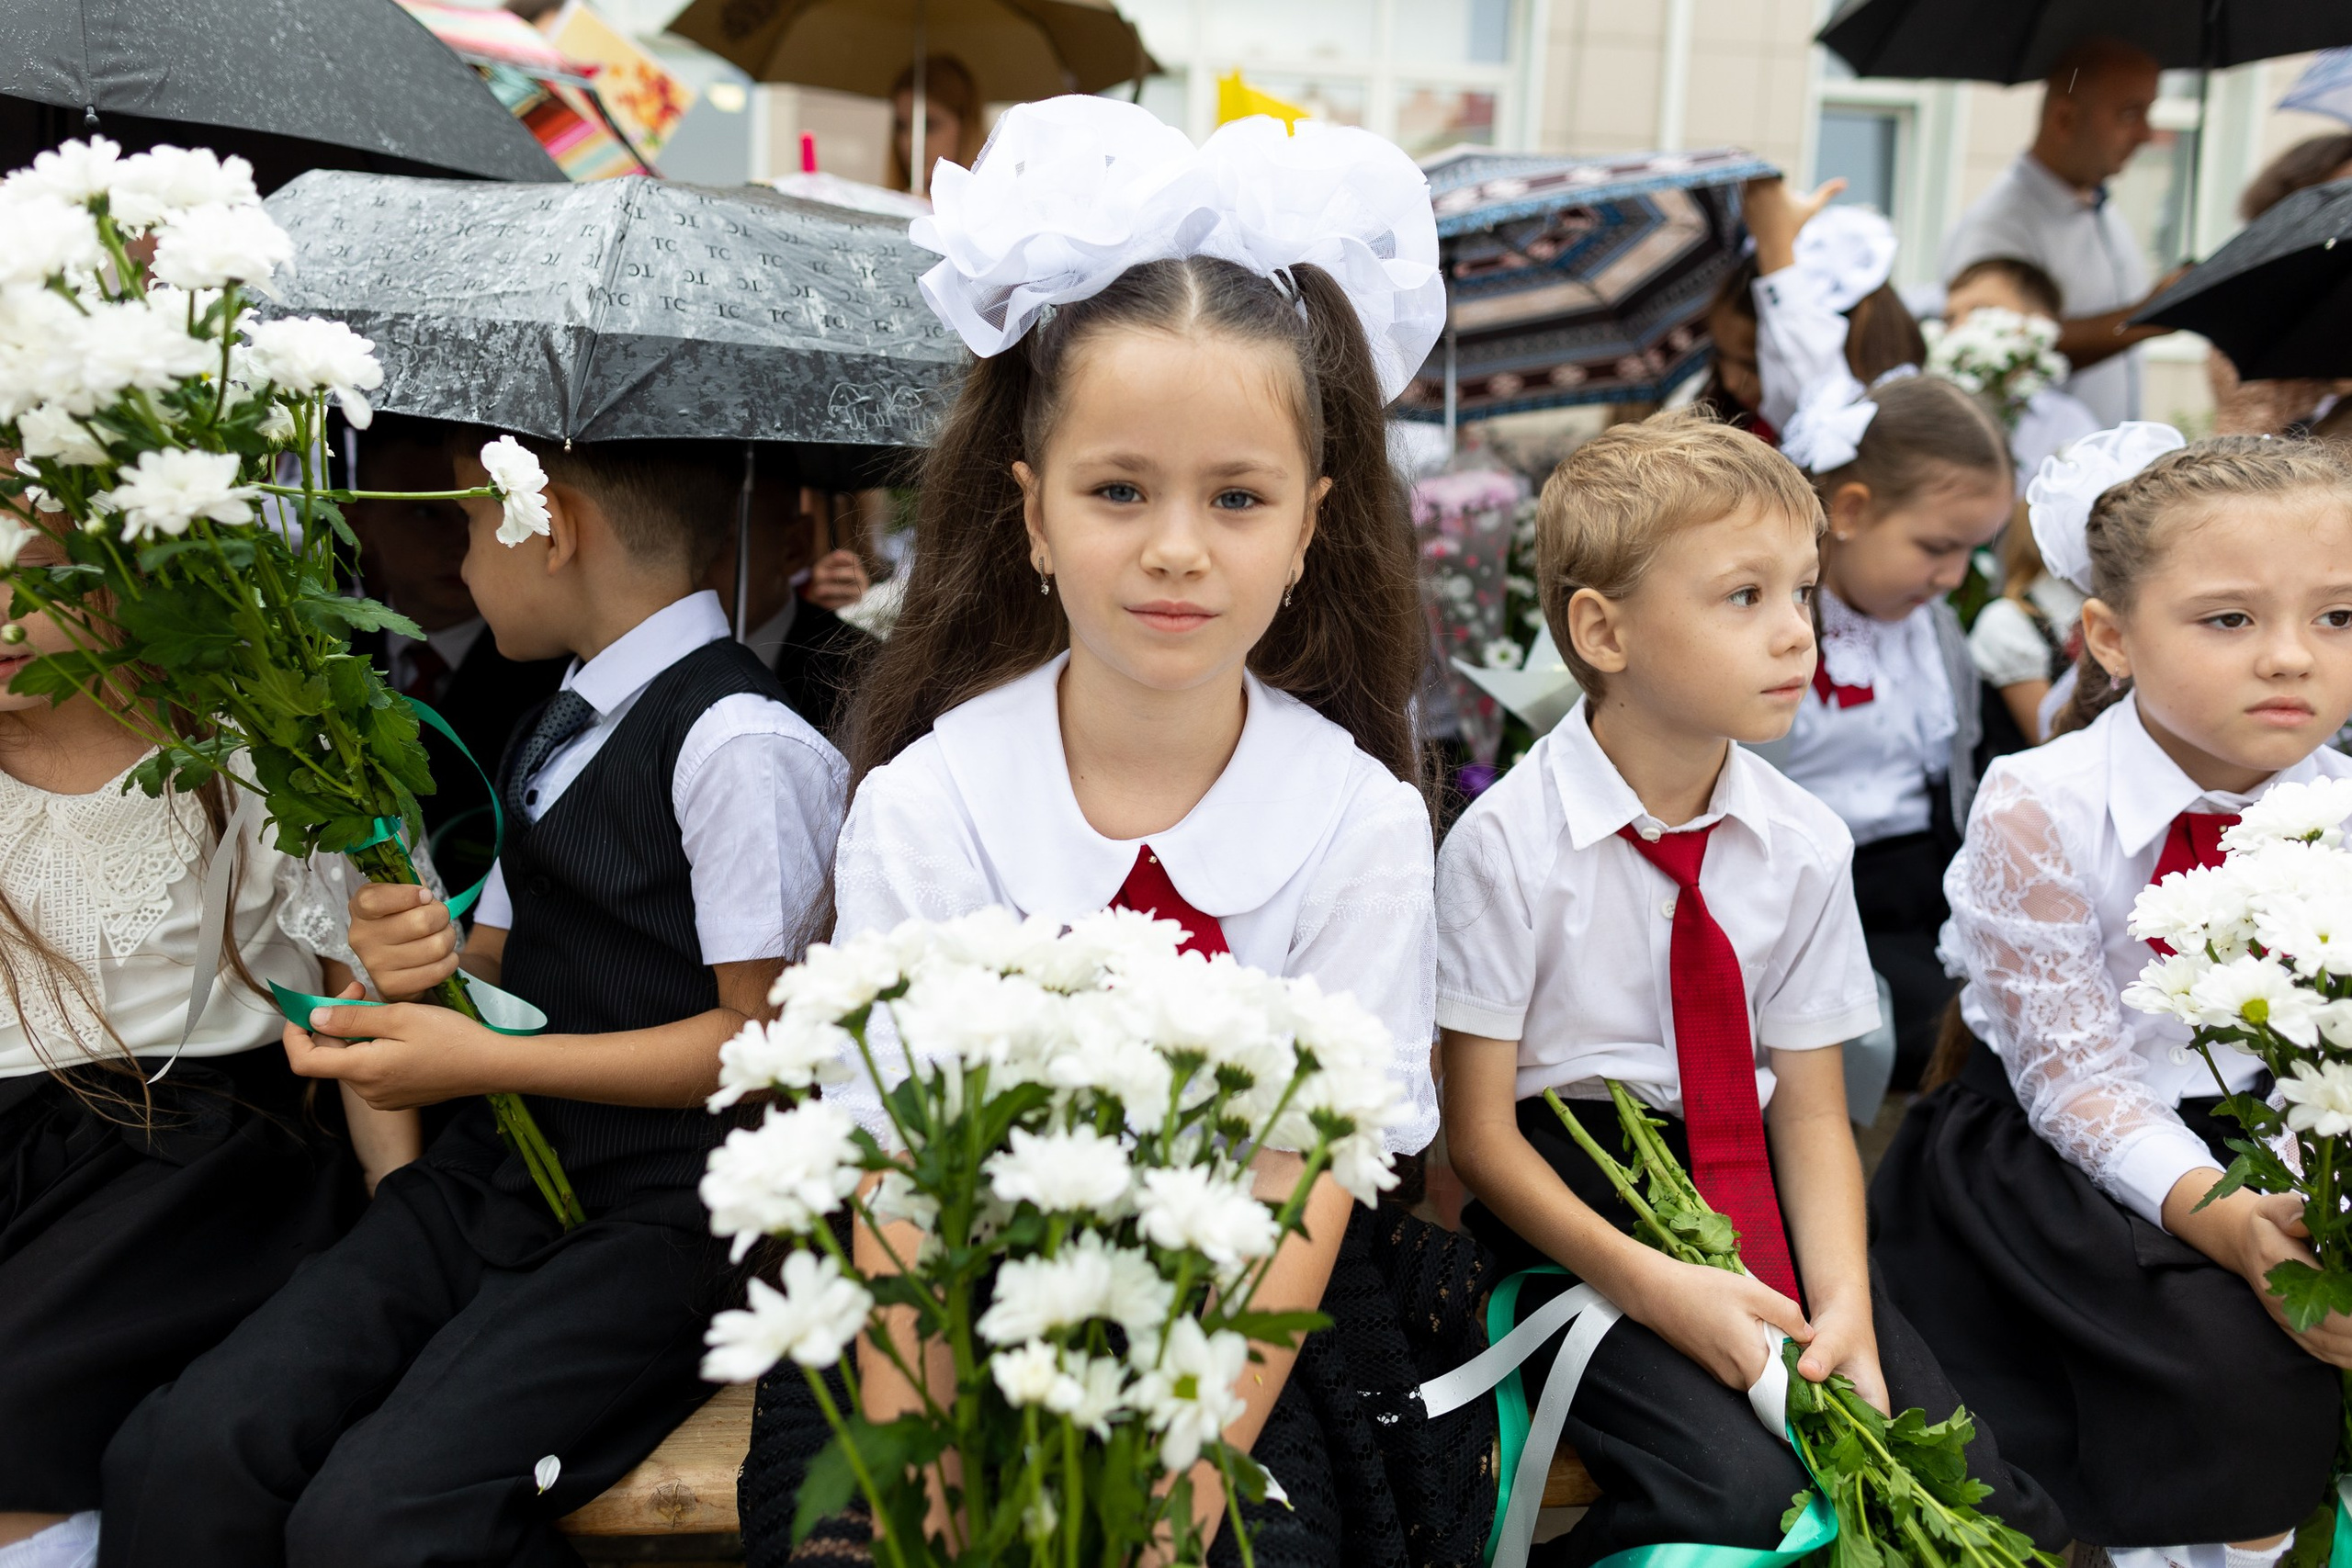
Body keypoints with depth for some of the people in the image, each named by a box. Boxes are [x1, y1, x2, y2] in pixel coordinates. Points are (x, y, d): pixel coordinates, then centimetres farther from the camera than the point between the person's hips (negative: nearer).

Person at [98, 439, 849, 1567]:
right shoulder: (557, 730, 18)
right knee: (178, 1457, -12)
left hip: (654, 1221, -8)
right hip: (490, 1179, 8)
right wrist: (428, 957, -2)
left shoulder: (738, 744, -13)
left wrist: (483, 1060, -14)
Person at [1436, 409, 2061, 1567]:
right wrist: (1653, 1286, -22)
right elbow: (1480, 1132, -10)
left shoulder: (1804, 846, 2)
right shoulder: (1506, 845, -12)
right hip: (1573, 1209, -4)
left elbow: (1812, 1108, 4)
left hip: (1755, 1202, 5)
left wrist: (1842, 1302, -13)